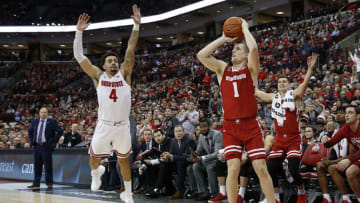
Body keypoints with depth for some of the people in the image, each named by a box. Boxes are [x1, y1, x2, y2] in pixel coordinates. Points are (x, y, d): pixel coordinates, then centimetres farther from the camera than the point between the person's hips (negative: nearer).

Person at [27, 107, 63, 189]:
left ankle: (49, 183, 3)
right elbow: (30, 131, 25)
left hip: (46, 146, -4)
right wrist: (32, 141, 13)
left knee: (48, 165, -3)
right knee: (37, 165, 7)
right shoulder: (35, 121, 12)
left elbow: (59, 131, -5)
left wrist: (53, 142, -9)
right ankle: (36, 183, 13)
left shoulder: (52, 122, -2)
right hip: (37, 146, 4)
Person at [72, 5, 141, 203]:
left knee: (123, 160, 13)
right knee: (94, 156, 12)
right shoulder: (98, 76, 1)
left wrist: (136, 26, -12)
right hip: (104, 125, 0)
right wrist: (79, 31, -11)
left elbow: (130, 51, -5)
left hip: (123, 125, 0)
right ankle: (96, 173, 49)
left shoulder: (124, 74, 1)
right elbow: (79, 56, -3)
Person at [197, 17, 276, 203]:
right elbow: (201, 55, -2)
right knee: (233, 169, -8)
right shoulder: (222, 69, 11)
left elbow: (253, 49, -18)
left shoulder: (250, 69, 3)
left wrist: (245, 29, -2)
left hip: (250, 126, -2)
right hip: (230, 127, 2)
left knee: (261, 169, -4)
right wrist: (223, 39, 5)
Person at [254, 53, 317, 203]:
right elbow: (255, 92, 21)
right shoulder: (273, 97, 12)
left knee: (293, 170, -14)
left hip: (293, 139, -5)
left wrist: (310, 68, -36)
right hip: (279, 139, 5)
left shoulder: (294, 95, -2)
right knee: (271, 169, -3)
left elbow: (305, 84, -20)